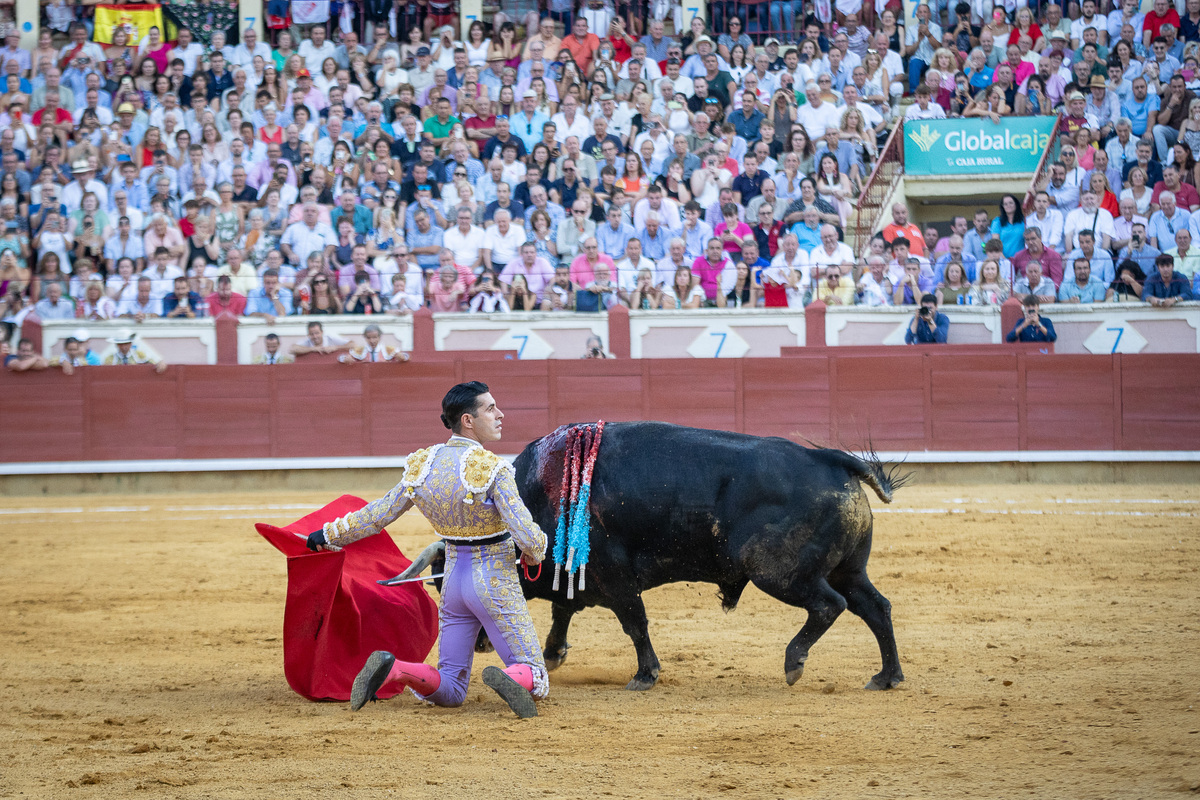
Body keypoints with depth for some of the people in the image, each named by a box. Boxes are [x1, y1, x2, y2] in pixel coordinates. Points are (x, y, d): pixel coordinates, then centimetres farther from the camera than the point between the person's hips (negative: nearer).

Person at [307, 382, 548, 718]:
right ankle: (512, 678, -35)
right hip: (495, 583, -6)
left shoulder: (423, 466, 0)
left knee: (449, 690, 14)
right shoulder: (492, 469, -18)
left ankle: (391, 670, -16)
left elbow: (378, 514, 7)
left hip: (454, 578, 6)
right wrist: (535, 552, 4)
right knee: (535, 679, 2)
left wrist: (329, 535, 22)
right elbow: (527, 535, -21)